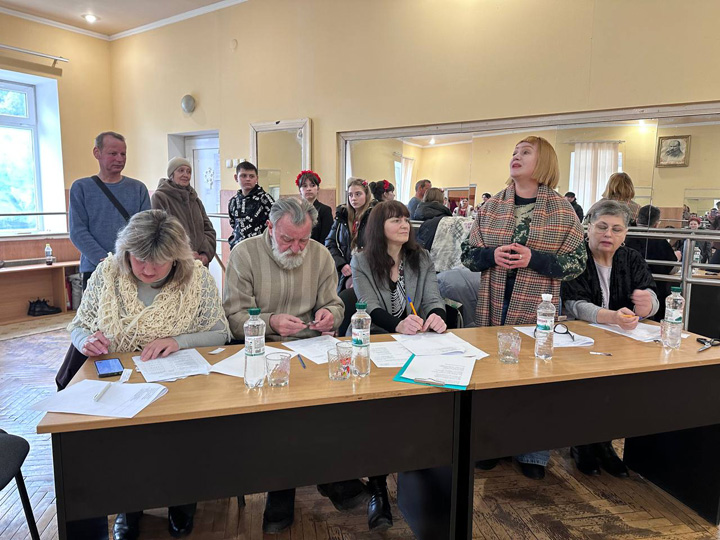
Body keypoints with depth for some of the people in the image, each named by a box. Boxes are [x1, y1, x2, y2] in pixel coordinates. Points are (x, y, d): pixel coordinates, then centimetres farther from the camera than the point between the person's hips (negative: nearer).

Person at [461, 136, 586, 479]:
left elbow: (577, 262, -4)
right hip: (493, 309, 3)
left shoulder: (562, 210, -2)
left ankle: (533, 454, 27)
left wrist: (534, 259, -19)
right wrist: (492, 255, -15)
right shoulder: (491, 207, 5)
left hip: (538, 312, -2)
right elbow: (469, 255, 7)